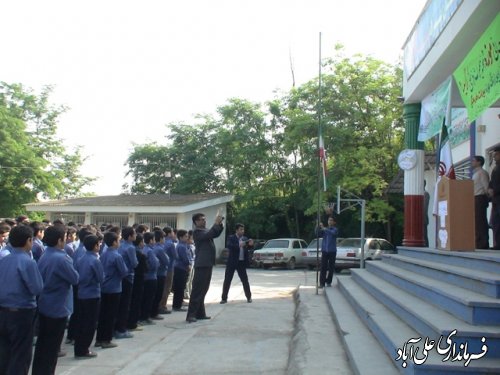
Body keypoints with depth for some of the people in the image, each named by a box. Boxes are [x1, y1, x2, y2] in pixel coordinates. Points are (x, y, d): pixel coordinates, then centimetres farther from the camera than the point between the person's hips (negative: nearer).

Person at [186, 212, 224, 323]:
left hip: (208, 264, 9)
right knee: (197, 290, -9)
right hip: (202, 264, -9)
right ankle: (191, 315, -7)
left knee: (203, 290, 13)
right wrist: (216, 223, -22)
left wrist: (220, 224, 3)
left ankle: (200, 313, 19)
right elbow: (208, 235, -25)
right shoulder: (197, 232, -11)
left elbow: (216, 234, 18)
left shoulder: (206, 230, 17)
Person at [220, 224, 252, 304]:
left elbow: (248, 249, 4)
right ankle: (224, 298, 6)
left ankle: (249, 297, 18)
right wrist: (239, 245, -32)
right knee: (227, 280, 0)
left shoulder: (245, 239, 9)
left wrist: (250, 244, -18)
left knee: (245, 280, 6)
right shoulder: (231, 238, -2)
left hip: (241, 262, 3)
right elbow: (229, 246, -19)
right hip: (232, 262, -2)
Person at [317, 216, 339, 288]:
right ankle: (322, 283, 1)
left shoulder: (335, 229, 0)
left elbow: (333, 233, -22)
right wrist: (319, 227, -19)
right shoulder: (324, 230, 10)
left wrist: (324, 228, -32)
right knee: (323, 267, -2)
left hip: (332, 251, -2)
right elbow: (319, 234, -4)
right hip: (324, 250, 2)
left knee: (331, 267, 3)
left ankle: (329, 282, 12)